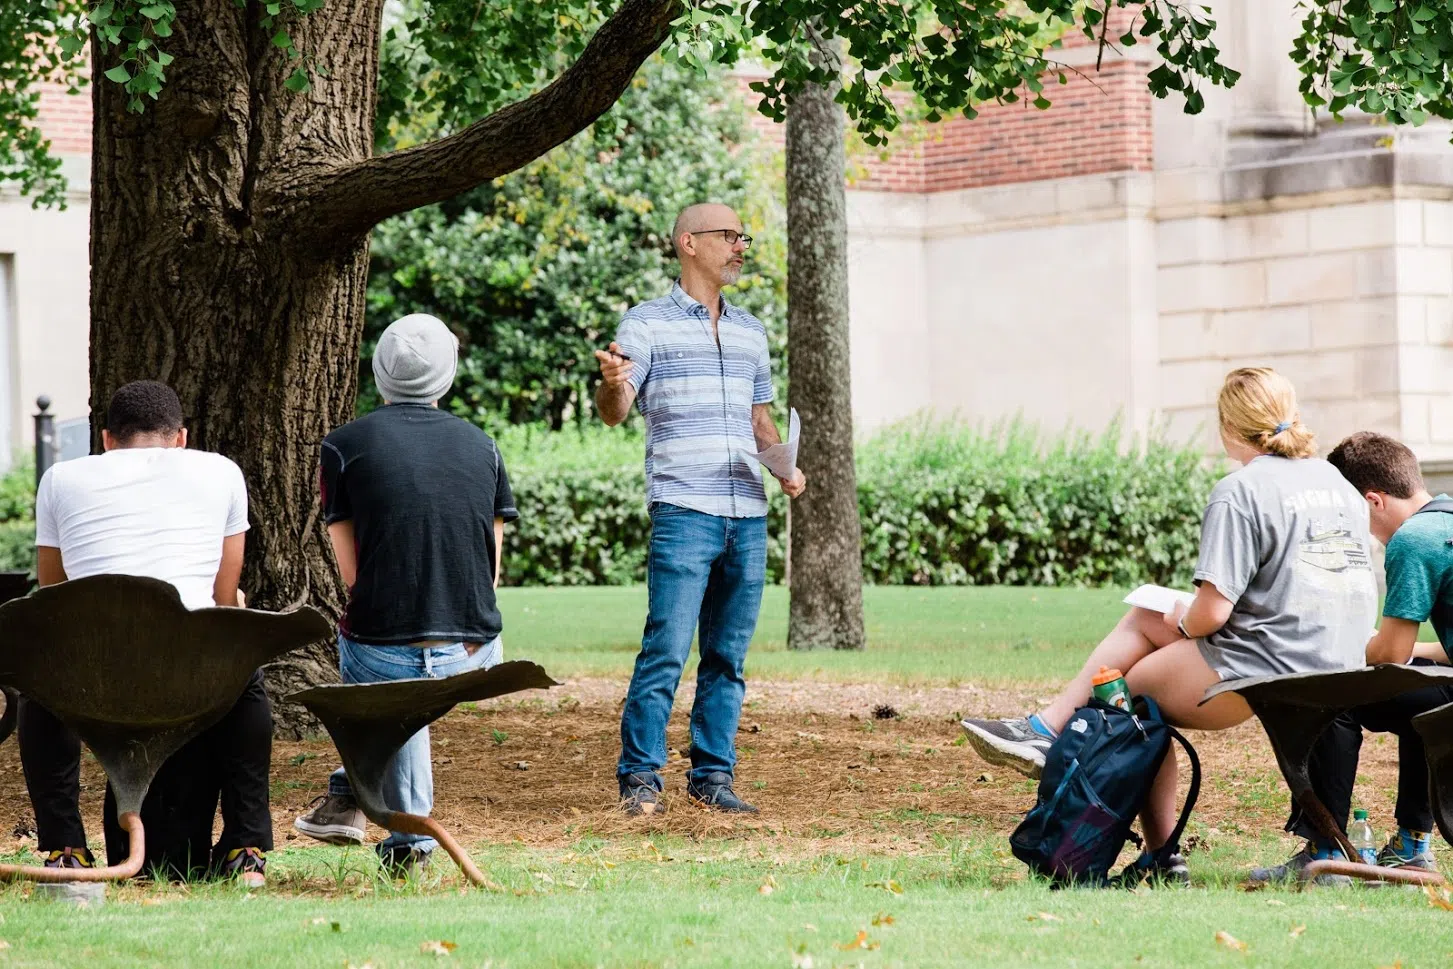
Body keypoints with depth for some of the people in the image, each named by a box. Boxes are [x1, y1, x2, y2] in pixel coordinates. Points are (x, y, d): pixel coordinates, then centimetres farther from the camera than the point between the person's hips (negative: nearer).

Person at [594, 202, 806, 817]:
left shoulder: (750, 331, 19)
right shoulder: (647, 324, 2)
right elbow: (613, 414, -7)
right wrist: (613, 384, -30)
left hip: (748, 517, 6)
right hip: (683, 512, -6)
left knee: (728, 654, 6)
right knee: (666, 648, -11)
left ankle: (713, 775, 12)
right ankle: (640, 777, -6)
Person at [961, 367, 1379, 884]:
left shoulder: (1240, 491, -13)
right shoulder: (1340, 484, 11)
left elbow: (1212, 613, -19)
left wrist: (1182, 621, 6)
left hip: (1260, 671, -9)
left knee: (1133, 687, 19)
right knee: (1141, 621, 20)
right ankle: (1044, 729, 18)